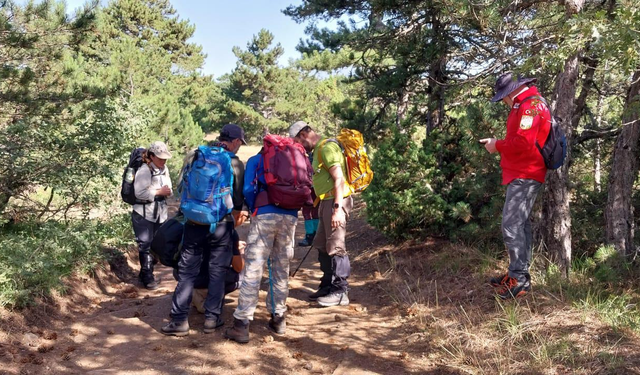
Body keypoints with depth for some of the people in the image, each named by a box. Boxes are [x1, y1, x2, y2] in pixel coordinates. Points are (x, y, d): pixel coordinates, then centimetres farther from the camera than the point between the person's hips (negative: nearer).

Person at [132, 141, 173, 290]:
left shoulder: (164, 169, 8)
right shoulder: (144, 171, -15)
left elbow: (168, 189, 18)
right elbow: (139, 193, -23)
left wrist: (168, 191, -6)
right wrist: (159, 192, -20)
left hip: (160, 214, 8)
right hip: (144, 215, -8)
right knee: (146, 246, -3)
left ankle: (146, 273, 30)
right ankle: (147, 277, 7)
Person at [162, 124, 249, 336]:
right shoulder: (235, 164, -4)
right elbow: (239, 198, 0)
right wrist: (237, 217, 21)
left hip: (194, 222, 2)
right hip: (221, 224, -2)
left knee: (187, 271, 8)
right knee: (217, 272, 10)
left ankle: (179, 320, 8)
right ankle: (212, 318, 14)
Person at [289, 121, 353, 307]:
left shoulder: (327, 147, -13)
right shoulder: (318, 149, 17)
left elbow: (339, 179, -20)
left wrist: (337, 208, -25)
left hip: (335, 201, -10)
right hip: (327, 201, 10)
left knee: (335, 246, -6)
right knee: (322, 245, 15)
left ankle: (341, 292, 2)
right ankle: (328, 286, 25)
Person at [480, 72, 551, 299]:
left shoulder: (530, 105, -15)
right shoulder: (526, 105, 19)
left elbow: (524, 142, -26)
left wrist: (498, 146, -13)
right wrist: (499, 144, 7)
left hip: (525, 176, -11)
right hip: (523, 174, 11)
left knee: (511, 226, -11)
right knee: (520, 224, 13)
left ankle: (519, 279, -6)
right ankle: (519, 273, 21)